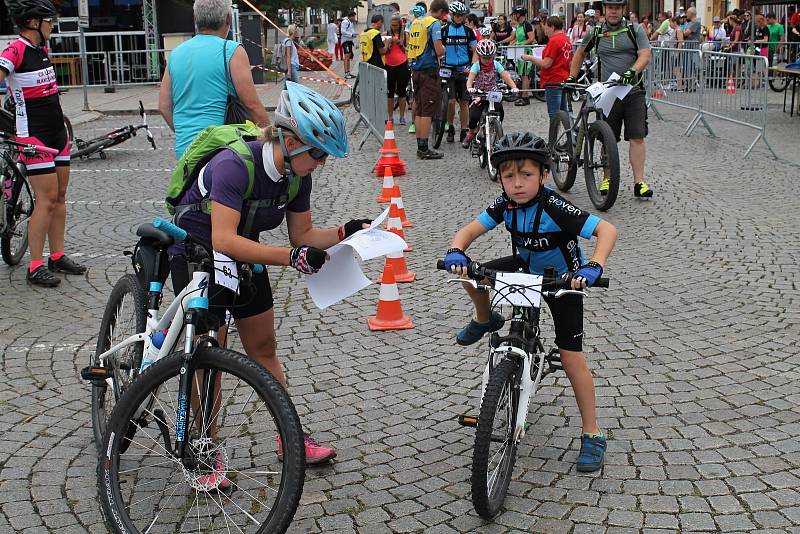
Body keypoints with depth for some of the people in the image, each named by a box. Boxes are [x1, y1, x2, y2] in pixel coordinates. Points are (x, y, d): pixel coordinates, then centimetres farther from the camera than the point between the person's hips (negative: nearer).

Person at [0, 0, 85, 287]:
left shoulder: (42, 49, 10)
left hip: (57, 130, 8)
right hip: (33, 134, -8)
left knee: (60, 196, 11)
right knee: (47, 199, -9)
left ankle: (57, 256, 20)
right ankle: (36, 267, -2)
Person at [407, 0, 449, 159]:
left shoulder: (414, 22, 14)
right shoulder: (434, 23, -11)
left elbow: (409, 46, 21)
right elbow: (439, 50, -18)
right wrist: (444, 49, 2)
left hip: (415, 71, 8)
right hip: (429, 71, -8)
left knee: (419, 110, 11)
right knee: (427, 111, -4)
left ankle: (420, 147, 15)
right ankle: (424, 149, -3)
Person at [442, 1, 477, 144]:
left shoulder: (468, 31, 6)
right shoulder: (443, 30, 2)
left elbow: (475, 51, 6)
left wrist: (472, 66, -8)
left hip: (464, 70, 2)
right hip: (448, 71, -1)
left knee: (464, 102, 3)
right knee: (451, 101, -11)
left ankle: (464, 132, 10)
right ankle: (451, 129, 7)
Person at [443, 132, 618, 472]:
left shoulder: (555, 208, -34)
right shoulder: (505, 205, -18)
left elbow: (607, 230, -38)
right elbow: (469, 230, -16)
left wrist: (593, 267, -54)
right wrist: (455, 252, -39)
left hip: (562, 279, -5)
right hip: (526, 267, 5)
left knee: (571, 357, -9)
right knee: (473, 277, -13)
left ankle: (592, 435, 2)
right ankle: (486, 321, 21)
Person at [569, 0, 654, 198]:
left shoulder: (635, 30, 3)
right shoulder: (596, 33, 8)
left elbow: (645, 56, -7)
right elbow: (580, 53, 24)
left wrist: (632, 71, -25)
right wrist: (571, 77, 17)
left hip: (633, 92, -1)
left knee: (637, 138, -6)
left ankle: (639, 183, -6)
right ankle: (608, 178, 17)